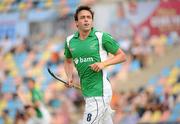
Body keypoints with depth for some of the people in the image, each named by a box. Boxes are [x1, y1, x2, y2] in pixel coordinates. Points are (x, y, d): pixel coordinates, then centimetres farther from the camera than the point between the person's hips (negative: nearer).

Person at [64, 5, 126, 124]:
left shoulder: (102, 37, -7)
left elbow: (122, 56, 0)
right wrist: (70, 77, 8)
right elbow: (68, 61, 26)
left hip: (99, 92, -6)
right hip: (87, 92, 6)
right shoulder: (70, 41, 8)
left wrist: (103, 63, -14)